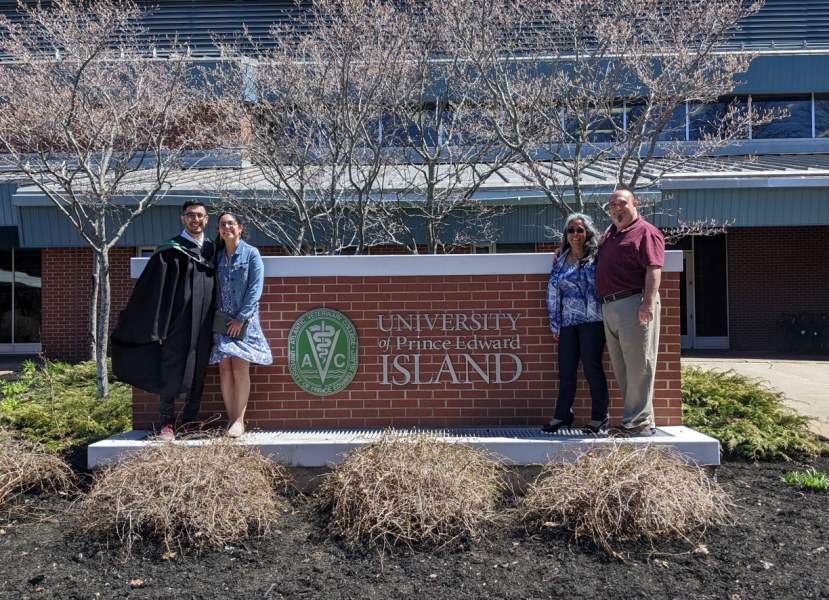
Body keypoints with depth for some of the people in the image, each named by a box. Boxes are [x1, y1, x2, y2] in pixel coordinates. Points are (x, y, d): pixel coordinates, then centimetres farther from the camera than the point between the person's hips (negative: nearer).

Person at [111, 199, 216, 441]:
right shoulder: (170, 251, -2)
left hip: (204, 325, 4)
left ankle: (190, 421, 20)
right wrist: (157, 328, -11)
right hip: (177, 323, -4)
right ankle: (167, 422, 10)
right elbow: (156, 290, -6)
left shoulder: (212, 249, 12)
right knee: (171, 373, 1)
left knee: (198, 373, 9)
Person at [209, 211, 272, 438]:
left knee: (240, 369, -7)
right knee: (225, 370, 1)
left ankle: (239, 420, -1)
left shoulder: (251, 253, -2)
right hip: (222, 320, 4)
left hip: (244, 320, -4)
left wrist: (241, 317, -14)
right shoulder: (217, 255, 11)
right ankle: (231, 419, 8)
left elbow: (255, 288, -8)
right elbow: (215, 288, 12)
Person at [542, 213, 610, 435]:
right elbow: (553, 291, 11)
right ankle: (562, 415, 17)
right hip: (568, 322, 4)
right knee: (565, 371, 7)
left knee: (592, 368, 0)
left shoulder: (596, 256, 0)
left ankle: (600, 417, 11)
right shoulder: (560, 260, 12)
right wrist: (555, 324, 9)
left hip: (591, 320, -4)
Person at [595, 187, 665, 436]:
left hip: (634, 304, -9)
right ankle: (636, 417, 21)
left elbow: (654, 270, -16)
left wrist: (649, 302, -27)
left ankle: (640, 423, 1)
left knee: (638, 364, -5)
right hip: (609, 306, 9)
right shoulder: (610, 232, 21)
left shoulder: (646, 232, -5)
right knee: (620, 366, 12)